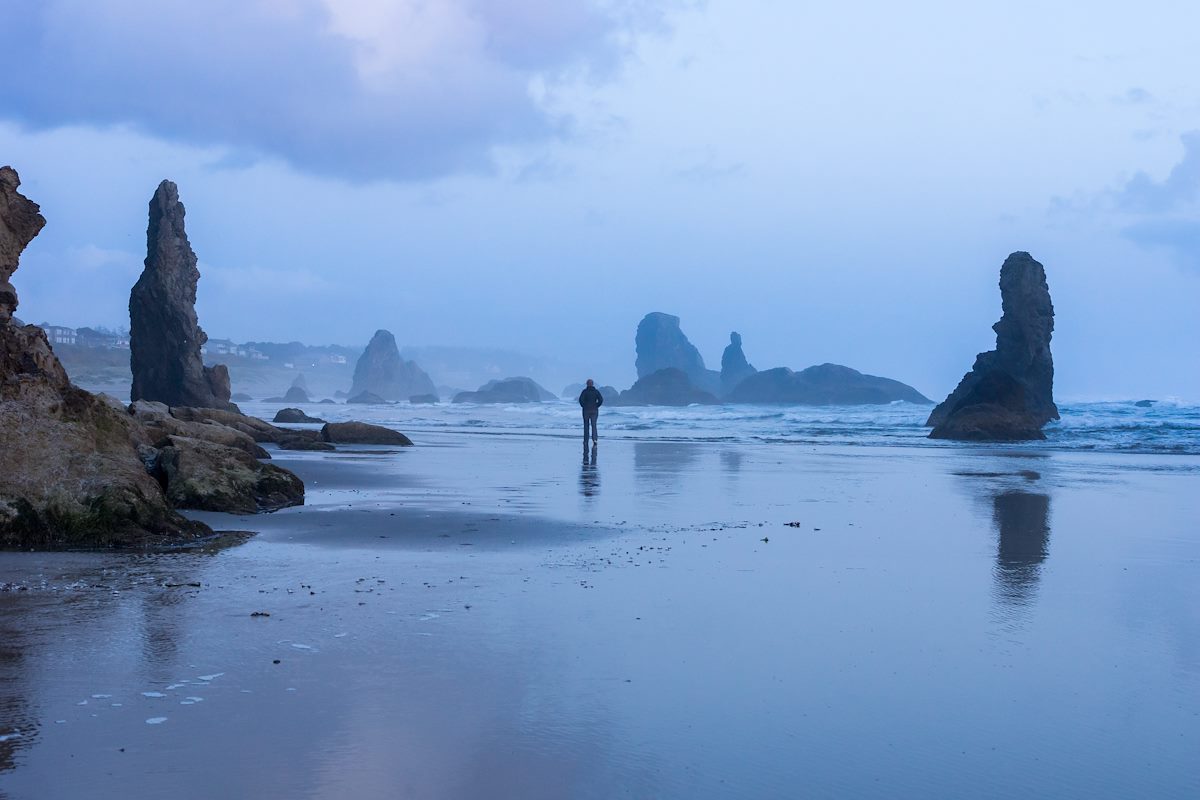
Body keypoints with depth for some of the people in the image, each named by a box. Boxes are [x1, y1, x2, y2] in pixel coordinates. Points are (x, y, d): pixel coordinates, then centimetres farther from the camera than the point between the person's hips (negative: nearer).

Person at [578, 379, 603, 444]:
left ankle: (586, 441, 14)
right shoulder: (596, 391, 1)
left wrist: (583, 406, -2)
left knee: (586, 426, 10)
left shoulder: (585, 391, -5)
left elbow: (581, 399, -17)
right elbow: (601, 400, -9)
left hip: (586, 410, -1)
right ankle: (594, 439, -19)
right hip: (594, 411, 1)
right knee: (594, 425, 3)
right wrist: (596, 406, 3)